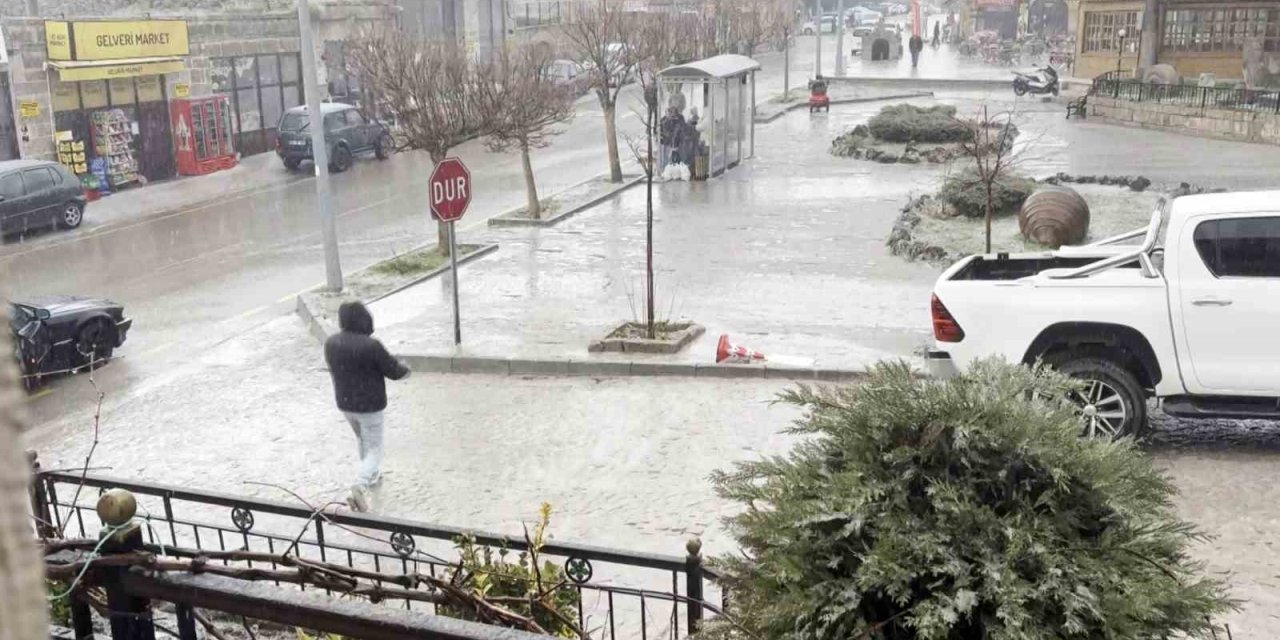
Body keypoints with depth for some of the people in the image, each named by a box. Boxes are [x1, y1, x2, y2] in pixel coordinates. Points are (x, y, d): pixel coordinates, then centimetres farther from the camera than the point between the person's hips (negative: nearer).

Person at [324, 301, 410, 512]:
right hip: (369, 405, -6)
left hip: (344, 403, 6)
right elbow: (393, 371, -15)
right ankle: (360, 485, -17)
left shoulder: (330, 343, -6)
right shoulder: (371, 346, -25)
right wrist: (404, 369, 7)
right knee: (374, 449, 5)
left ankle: (372, 476, 45)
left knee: (362, 440, 30)